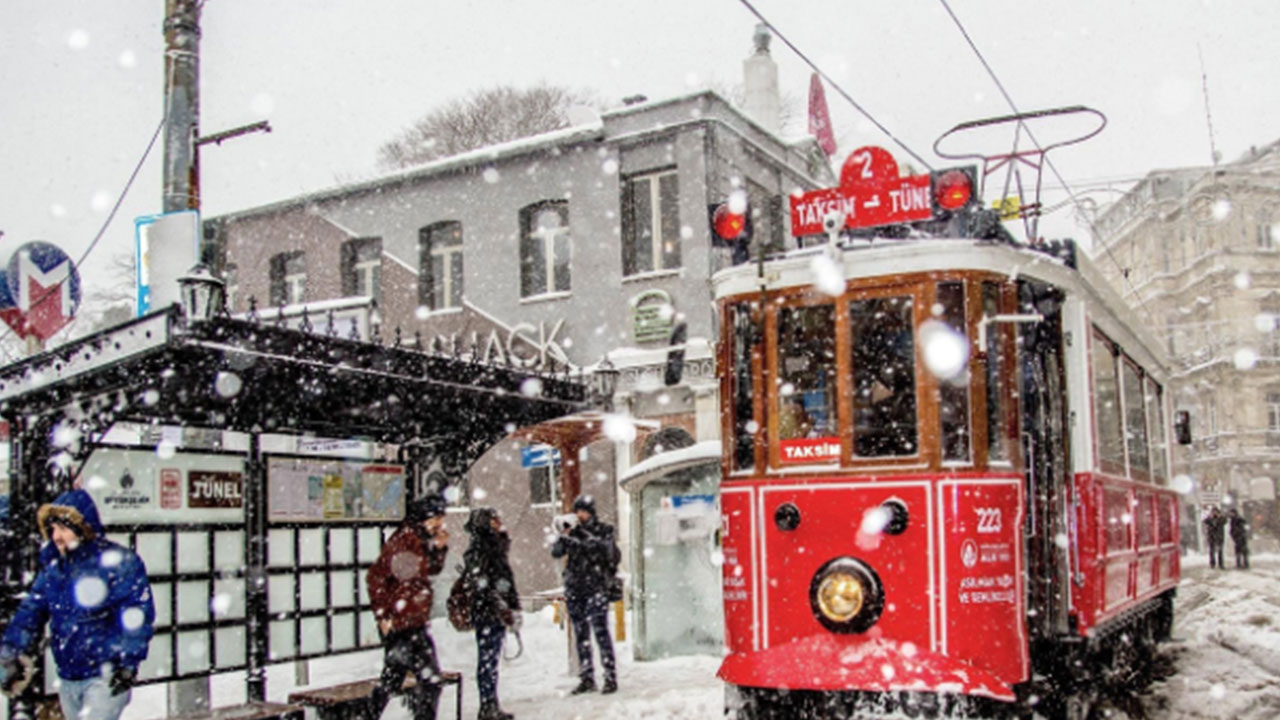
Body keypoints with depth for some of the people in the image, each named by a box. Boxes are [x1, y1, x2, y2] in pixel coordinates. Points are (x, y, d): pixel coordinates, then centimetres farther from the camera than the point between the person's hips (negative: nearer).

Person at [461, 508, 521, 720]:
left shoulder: (497, 549, 16)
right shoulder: (477, 551, -11)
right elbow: (481, 586, -18)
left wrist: (514, 608, 16)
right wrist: (502, 608, -19)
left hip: (499, 614, 9)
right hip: (486, 613, -9)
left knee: (492, 661, 13)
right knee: (487, 660, -5)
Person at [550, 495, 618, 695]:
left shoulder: (604, 531, 2)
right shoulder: (573, 532, 11)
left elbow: (610, 553, -14)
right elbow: (556, 552, 5)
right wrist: (563, 536, -15)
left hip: (596, 587, -4)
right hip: (574, 590, 4)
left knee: (601, 632, -10)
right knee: (581, 635, 7)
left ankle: (611, 677, -6)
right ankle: (587, 679, 14)